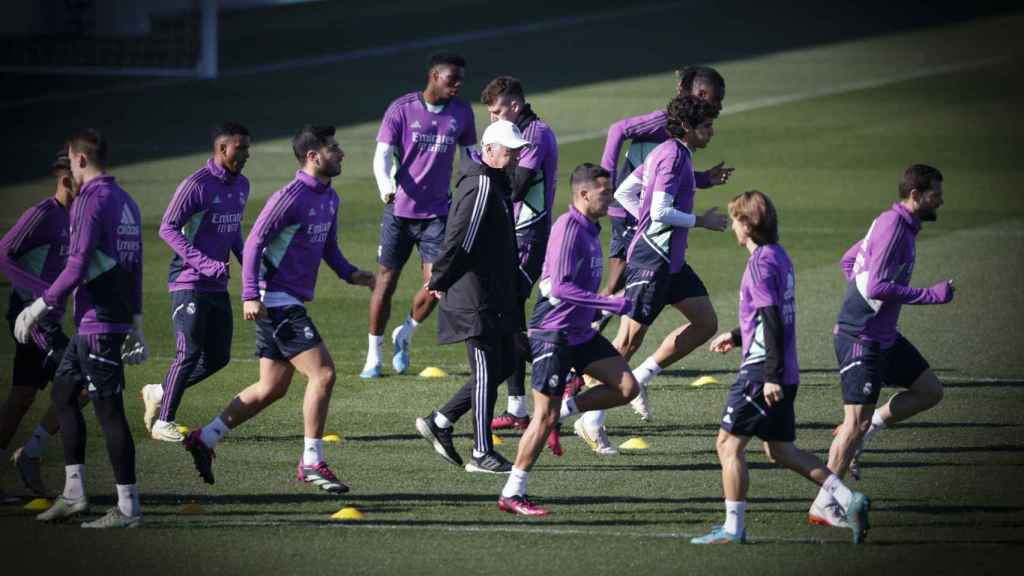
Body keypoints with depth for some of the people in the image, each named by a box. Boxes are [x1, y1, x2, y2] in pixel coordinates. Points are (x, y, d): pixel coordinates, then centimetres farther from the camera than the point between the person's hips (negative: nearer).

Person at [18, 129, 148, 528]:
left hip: (97, 323, -10)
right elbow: (135, 267, 19)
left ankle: (128, 507, -5)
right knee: (63, 392, 17)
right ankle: (74, 494, 17)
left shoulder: (90, 201, -14)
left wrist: (41, 307, -10)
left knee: (109, 410, -6)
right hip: (117, 319, 10)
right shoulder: (126, 202, 14)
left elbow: (77, 267, -19)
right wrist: (135, 322, 24)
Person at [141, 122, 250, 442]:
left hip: (218, 285, 8)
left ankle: (159, 393, 23)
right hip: (189, 283, -8)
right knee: (189, 353, -9)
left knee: (218, 356, 6)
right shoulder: (197, 185, -14)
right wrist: (204, 263, -24)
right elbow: (168, 228, -16)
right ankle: (163, 422, 2)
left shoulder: (241, 186, 12)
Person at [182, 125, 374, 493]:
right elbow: (254, 243, -17)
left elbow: (328, 247, 24)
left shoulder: (328, 198, 13)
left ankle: (205, 439, 21)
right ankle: (311, 463, -7)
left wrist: (350, 274, 5)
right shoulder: (291, 197, -15)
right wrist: (250, 296, -23)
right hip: (278, 301, -10)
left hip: (292, 303, 10)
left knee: (272, 389, 13)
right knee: (322, 373, -12)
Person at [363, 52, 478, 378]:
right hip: (399, 210, -2)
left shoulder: (461, 113, 4)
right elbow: (382, 155, -11)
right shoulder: (401, 109, -6)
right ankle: (373, 355, 15)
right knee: (386, 281, 2)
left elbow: (468, 156, 18)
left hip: (437, 212, 2)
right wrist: (385, 186, -29)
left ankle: (406, 335, 18)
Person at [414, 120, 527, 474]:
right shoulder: (482, 186, -17)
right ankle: (482, 454, 2)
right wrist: (440, 281, -14)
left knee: (505, 365, 14)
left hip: (496, 297, 10)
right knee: (487, 373, -5)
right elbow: (461, 240, -22)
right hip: (476, 299, -10)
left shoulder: (496, 184, 17)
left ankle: (440, 422, 19)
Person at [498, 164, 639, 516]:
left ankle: (562, 411, 11)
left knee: (627, 388, -1)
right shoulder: (568, 228, -18)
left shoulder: (589, 229, 11)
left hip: (580, 333, 9)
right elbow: (561, 286, -26)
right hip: (553, 334, -9)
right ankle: (511, 494, 1)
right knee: (545, 417, -7)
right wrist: (613, 305, -25)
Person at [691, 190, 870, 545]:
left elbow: (773, 321, -22)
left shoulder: (761, 263, -16)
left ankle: (733, 528, 3)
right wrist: (737, 337, 32)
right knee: (781, 450, 16)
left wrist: (772, 376, -24)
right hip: (785, 373, 9)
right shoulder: (780, 257, 13)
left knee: (729, 444, 0)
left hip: (761, 372, -9)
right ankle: (848, 500, 8)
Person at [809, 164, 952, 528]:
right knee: (857, 422, -5)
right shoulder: (893, 226, -20)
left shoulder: (901, 225, 11)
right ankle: (823, 507, 3)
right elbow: (878, 286, -27)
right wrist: (931, 295, -22)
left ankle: (859, 435, 15)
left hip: (883, 336, 10)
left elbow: (848, 261, 22)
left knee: (930, 391, 12)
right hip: (860, 340, -10)